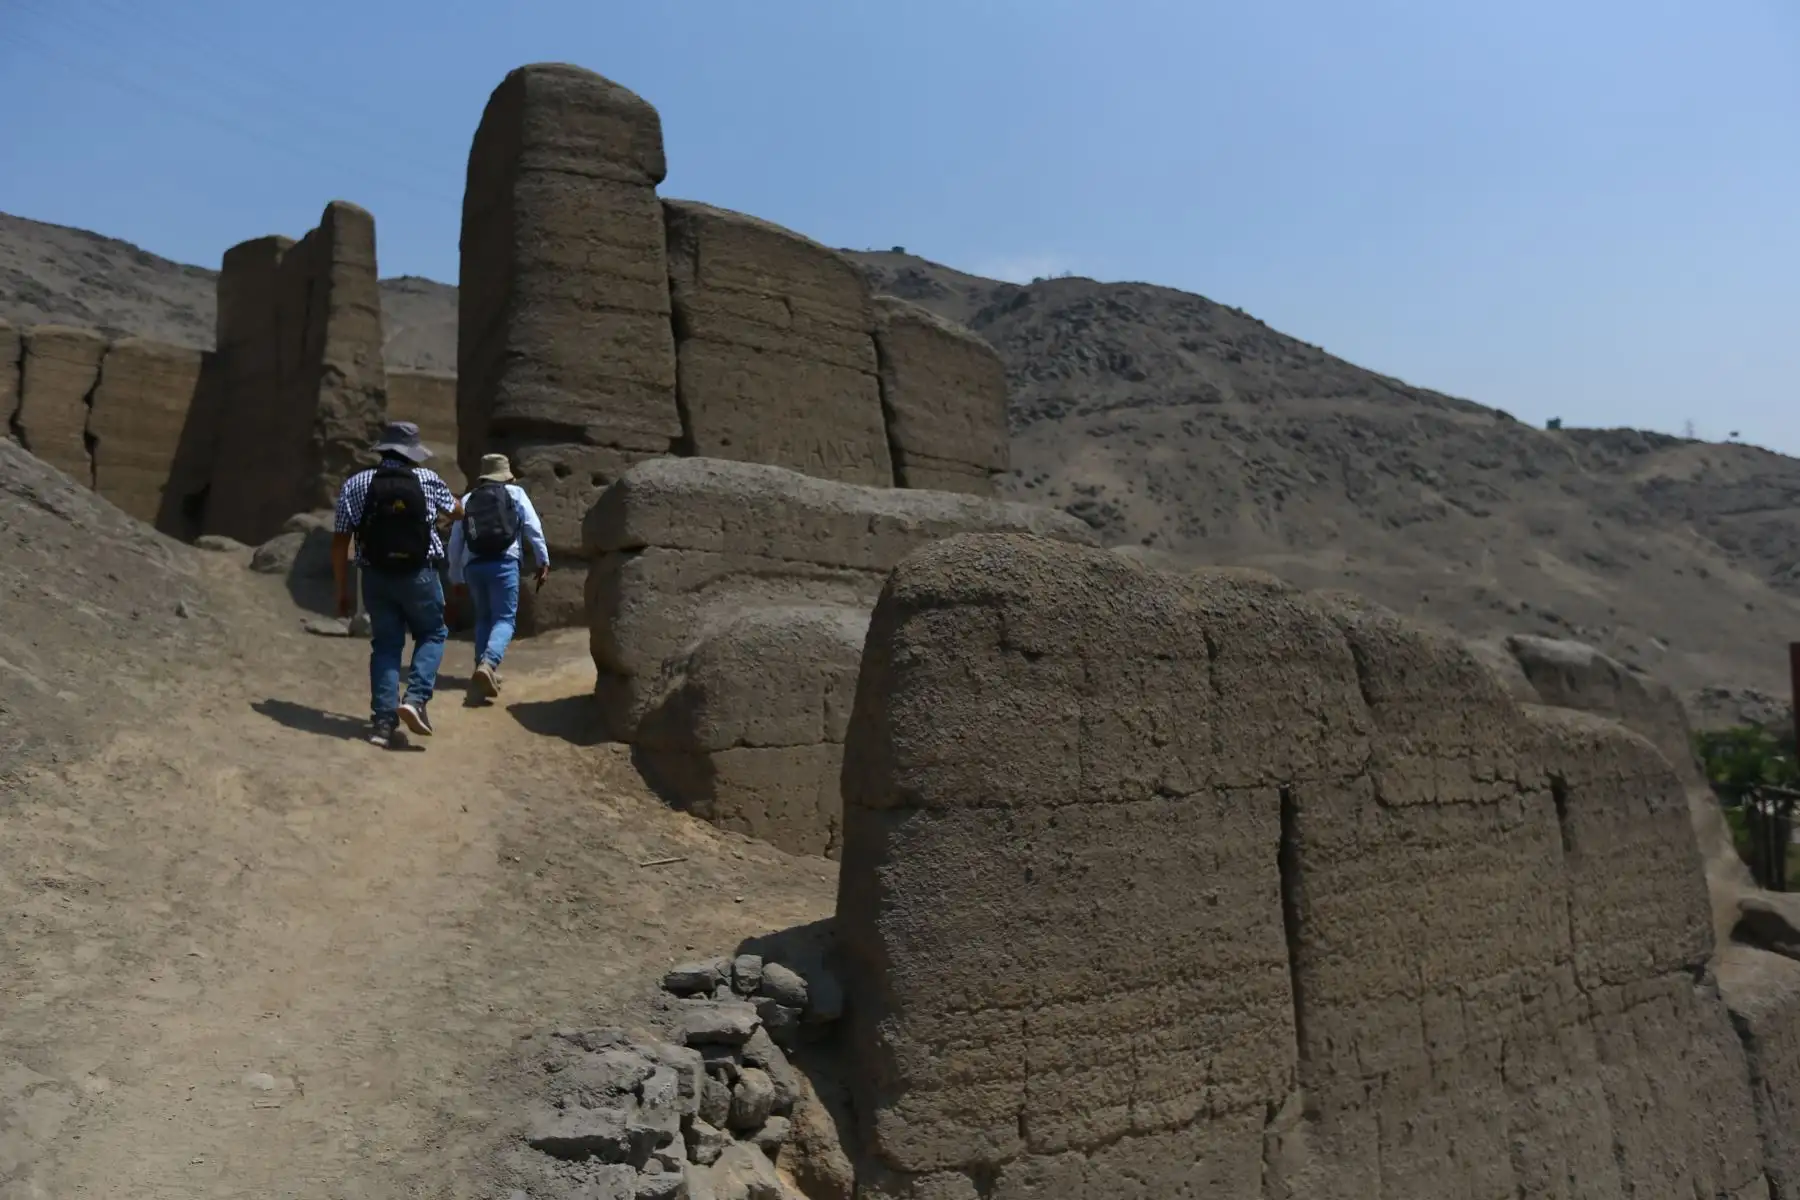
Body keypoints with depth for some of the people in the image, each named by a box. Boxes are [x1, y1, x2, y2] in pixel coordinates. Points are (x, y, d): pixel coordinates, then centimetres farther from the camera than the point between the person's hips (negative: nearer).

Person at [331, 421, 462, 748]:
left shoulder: (355, 485, 1)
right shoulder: (427, 479, -1)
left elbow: (340, 542, -1)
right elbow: (456, 511, 18)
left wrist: (343, 590, 6)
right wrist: (438, 515, 42)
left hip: (376, 577, 2)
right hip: (419, 575, -1)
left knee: (385, 645, 11)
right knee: (432, 634, 17)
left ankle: (383, 720, 4)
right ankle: (416, 698, -3)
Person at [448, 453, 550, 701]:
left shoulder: (467, 500, 19)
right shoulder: (515, 493, 12)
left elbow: (455, 543, 18)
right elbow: (533, 528, 1)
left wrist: (456, 578, 26)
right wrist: (543, 562, 5)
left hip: (473, 565, 3)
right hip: (504, 563, -3)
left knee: (484, 618, 20)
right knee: (505, 618, -4)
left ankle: (483, 667, 14)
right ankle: (488, 664, -27)